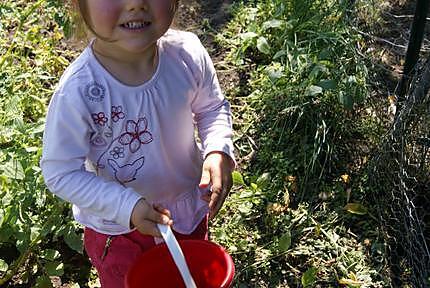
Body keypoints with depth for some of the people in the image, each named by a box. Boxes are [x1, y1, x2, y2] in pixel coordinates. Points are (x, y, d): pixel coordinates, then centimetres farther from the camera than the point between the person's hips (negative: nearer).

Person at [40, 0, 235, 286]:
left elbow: (212, 107, -4)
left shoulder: (188, 52, -23)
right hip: (118, 226, -3)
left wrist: (219, 152, -22)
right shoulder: (78, 93, -33)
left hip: (191, 204, 4)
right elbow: (61, 173, -21)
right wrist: (127, 207, -31)